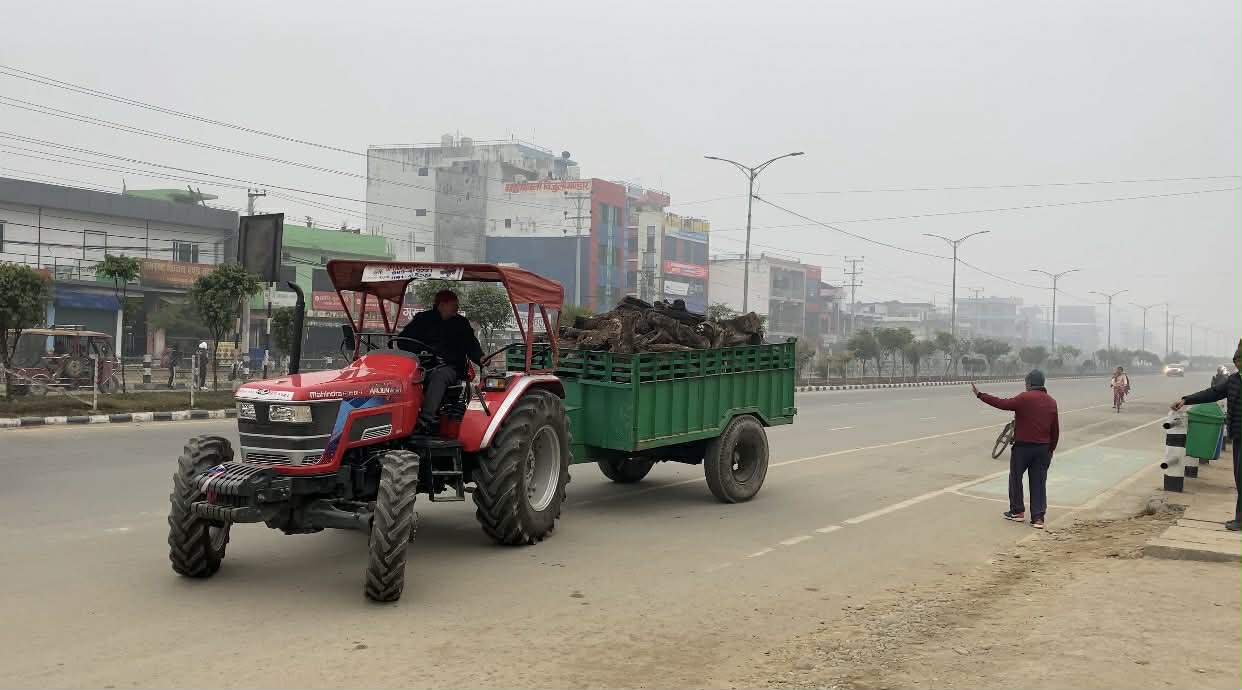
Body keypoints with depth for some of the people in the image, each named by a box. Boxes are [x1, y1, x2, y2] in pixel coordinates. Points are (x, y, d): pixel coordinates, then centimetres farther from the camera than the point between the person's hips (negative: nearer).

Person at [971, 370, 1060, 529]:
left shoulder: (1025, 398, -12)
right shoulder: (1051, 402, 7)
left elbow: (1002, 403, -17)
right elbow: (1055, 429, 10)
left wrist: (980, 395, -11)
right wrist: (1051, 448, 20)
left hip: (1023, 446, -5)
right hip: (1043, 448, 5)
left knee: (1016, 478, 12)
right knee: (1039, 482, 7)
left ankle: (1017, 511, 19)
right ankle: (1038, 517, 4)